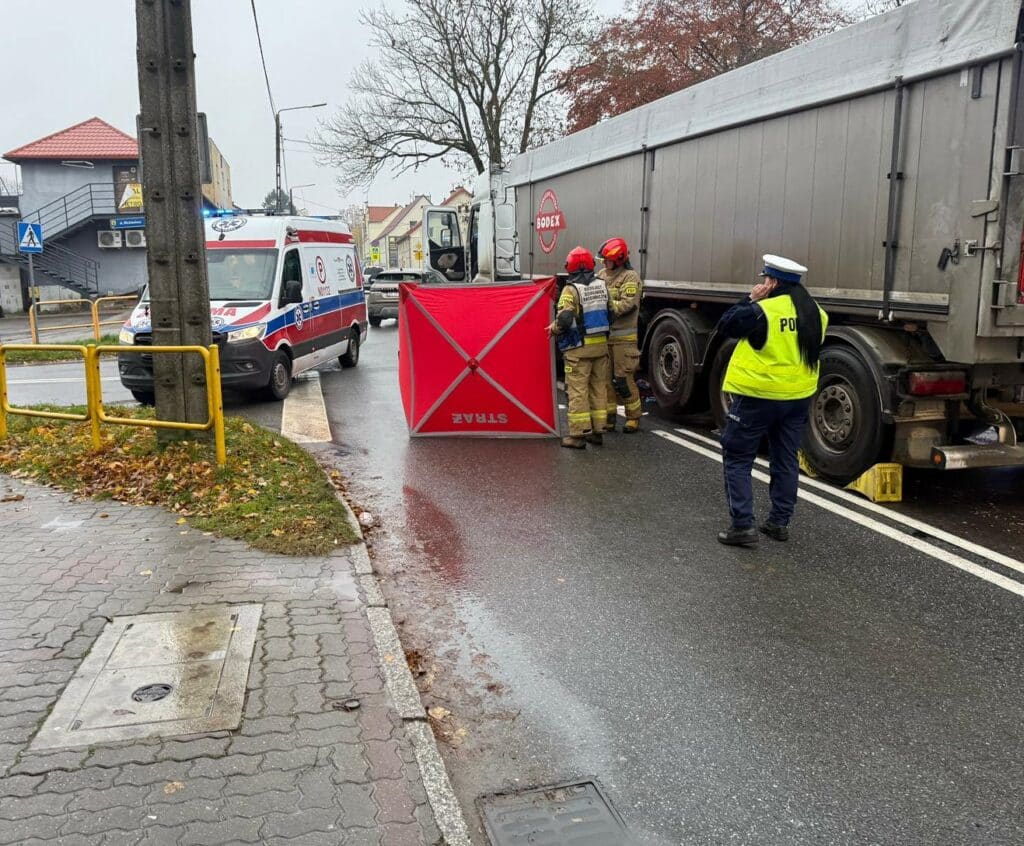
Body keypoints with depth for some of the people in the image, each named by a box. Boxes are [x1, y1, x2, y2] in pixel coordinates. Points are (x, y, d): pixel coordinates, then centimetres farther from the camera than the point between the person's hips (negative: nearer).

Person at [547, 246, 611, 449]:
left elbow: (565, 318, -21)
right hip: (601, 344, 6)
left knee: (577, 390, -2)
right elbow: (610, 312, 12)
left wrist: (554, 329, -3)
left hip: (579, 348, -6)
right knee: (598, 387, 13)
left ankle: (578, 434, -1)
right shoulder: (602, 286, 7)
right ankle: (597, 431, 18)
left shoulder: (572, 289, -13)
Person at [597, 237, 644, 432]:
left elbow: (627, 305, -18)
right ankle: (608, 417, 18)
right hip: (603, 335, 6)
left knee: (624, 379, -3)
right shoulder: (602, 275, 13)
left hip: (623, 337, -6)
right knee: (605, 378, 9)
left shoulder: (630, 277, -7)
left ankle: (633, 418, 10)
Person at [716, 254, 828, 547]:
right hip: (798, 398, 7)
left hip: (757, 396, -7)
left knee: (738, 460, 2)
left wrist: (750, 300, -1)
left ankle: (742, 525, -3)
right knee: (785, 460, 15)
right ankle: (779, 522, 22)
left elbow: (725, 326, -7)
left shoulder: (762, 311, -18)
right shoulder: (816, 314, 5)